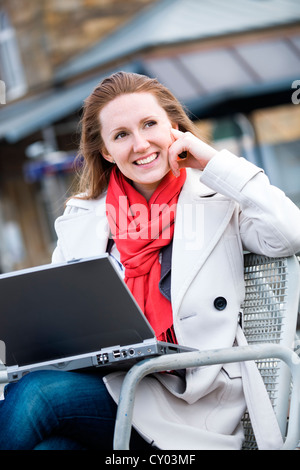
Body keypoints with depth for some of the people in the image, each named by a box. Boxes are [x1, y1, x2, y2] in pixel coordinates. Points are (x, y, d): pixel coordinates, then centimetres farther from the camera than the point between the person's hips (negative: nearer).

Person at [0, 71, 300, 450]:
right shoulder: (79, 218, 19)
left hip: (190, 404, -3)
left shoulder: (219, 202, 9)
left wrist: (215, 162, -3)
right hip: (101, 382, 3)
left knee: (35, 393, -28)